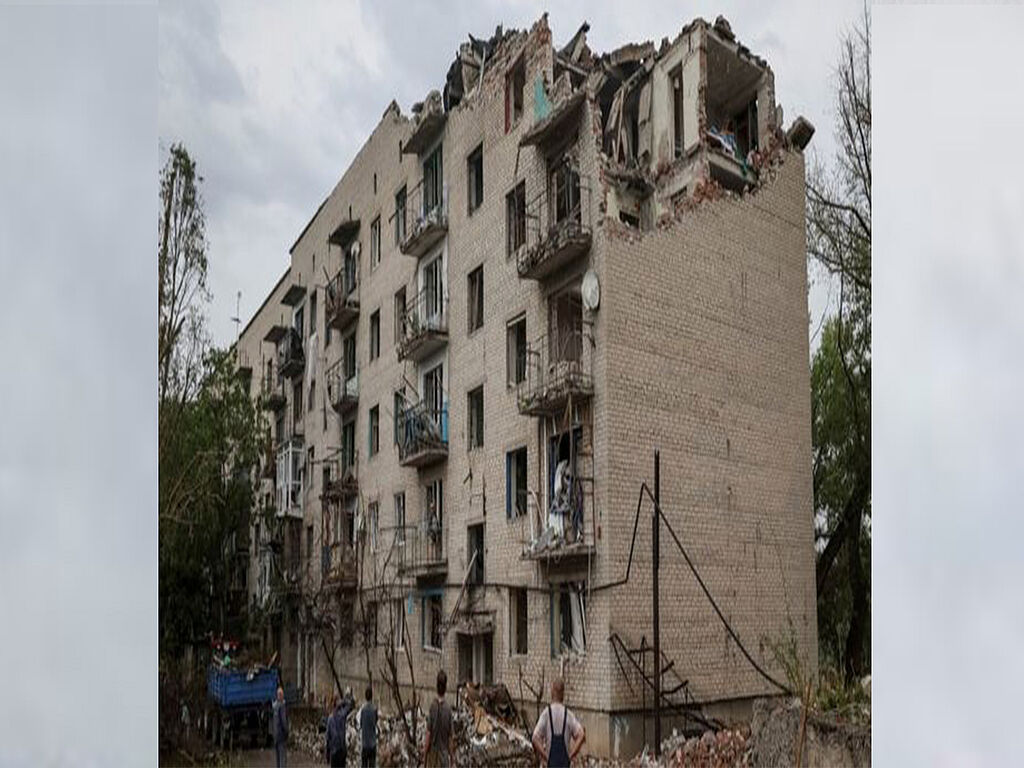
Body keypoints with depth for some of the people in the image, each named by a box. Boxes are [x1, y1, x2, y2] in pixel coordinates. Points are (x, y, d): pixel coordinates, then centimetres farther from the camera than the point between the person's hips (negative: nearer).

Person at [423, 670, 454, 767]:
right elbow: (451, 735, -4)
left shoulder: (433, 705, -12)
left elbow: (429, 733, -10)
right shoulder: (448, 709, -10)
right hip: (444, 752, 0)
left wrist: (425, 753, 1)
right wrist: (452, 755, 9)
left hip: (433, 751, 0)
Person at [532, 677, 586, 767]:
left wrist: (544, 756, -5)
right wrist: (571, 755, -4)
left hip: (551, 761, -2)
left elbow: (535, 739, -15)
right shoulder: (568, 714, 0)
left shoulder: (546, 712, -5)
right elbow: (581, 735, -11)